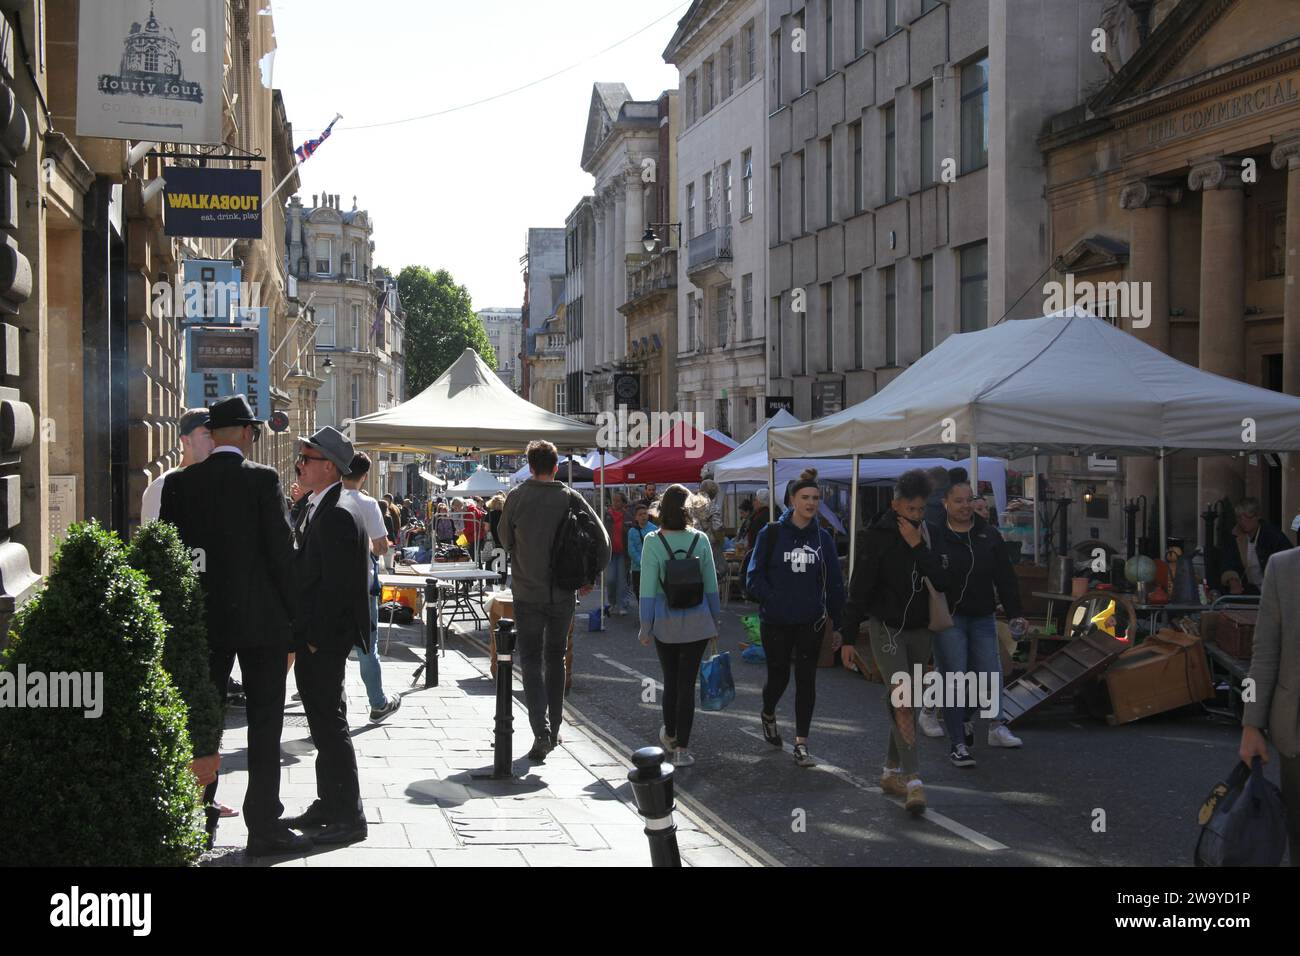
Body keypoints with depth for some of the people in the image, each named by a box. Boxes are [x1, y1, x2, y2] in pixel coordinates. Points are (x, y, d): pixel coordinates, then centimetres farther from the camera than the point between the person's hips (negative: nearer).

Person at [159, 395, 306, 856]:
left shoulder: (179, 483, 1)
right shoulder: (262, 479, -9)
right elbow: (280, 548, -11)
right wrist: (292, 610, -1)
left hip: (203, 620, 4)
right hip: (260, 618, -3)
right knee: (264, 721, 3)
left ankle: (199, 822, 18)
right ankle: (264, 827, 5)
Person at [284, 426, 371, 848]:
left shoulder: (338, 514, -18)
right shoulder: (318, 507, 13)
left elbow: (334, 584, -21)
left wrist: (315, 638, -19)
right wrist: (303, 635, 13)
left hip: (323, 639, -10)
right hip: (314, 638, 10)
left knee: (330, 726, -4)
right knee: (324, 724, 16)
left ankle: (349, 818, 2)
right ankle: (328, 806, 26)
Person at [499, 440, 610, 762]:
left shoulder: (517, 497, -7)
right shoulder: (571, 497, -4)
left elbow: (505, 539, 4)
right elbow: (602, 538, -8)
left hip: (527, 593, -2)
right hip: (563, 593, 2)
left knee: (531, 662, 2)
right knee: (556, 659, 17)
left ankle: (541, 733, -13)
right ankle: (554, 730, 23)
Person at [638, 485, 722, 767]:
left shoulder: (653, 542, -10)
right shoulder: (700, 539, -4)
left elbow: (648, 587, -9)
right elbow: (711, 584, 2)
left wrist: (645, 625, -2)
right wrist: (716, 619, 12)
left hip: (665, 622, 0)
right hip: (697, 621, 0)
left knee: (670, 680, 17)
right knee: (687, 682, 4)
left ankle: (670, 735, 36)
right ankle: (682, 749, 5)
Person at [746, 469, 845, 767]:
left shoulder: (823, 538, 4)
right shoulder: (772, 533, -6)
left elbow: (834, 582, 7)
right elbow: (754, 575, -4)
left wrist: (837, 622, 5)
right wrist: (773, 600, -16)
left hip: (811, 622, 2)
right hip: (776, 621, -2)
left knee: (806, 680, 1)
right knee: (779, 676, 9)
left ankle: (801, 744, 6)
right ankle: (768, 715, 41)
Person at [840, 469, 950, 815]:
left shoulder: (929, 538, 4)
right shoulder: (879, 537, -9)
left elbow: (942, 582, -10)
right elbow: (859, 589, -7)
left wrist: (918, 546, -18)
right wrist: (849, 637, -8)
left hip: (918, 630, 5)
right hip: (886, 628, -5)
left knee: (903, 703, 12)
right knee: (902, 700, -16)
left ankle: (892, 771, 24)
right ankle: (913, 780, -22)